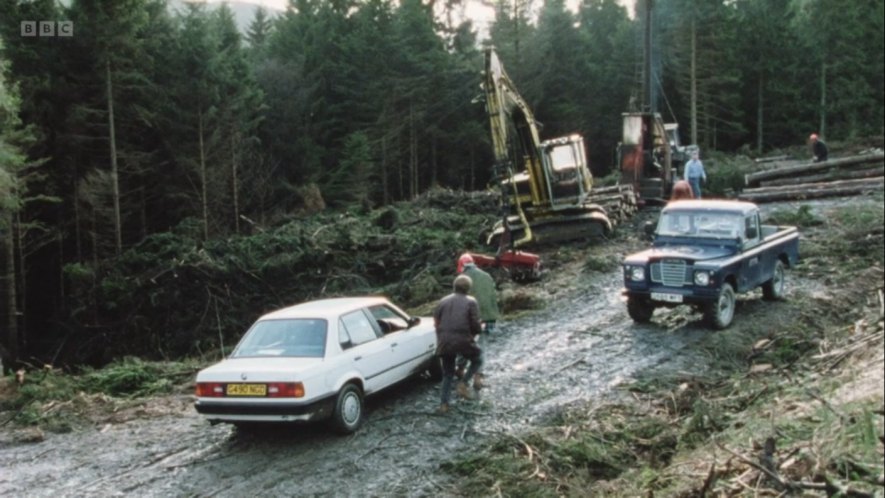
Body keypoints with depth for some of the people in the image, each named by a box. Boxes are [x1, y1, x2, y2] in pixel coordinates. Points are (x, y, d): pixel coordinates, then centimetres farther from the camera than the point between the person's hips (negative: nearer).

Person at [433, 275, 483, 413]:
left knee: (447, 374, 17)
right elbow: (475, 325, -6)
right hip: (463, 341, -4)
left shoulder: (443, 301, 12)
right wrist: (480, 329, 17)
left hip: (444, 343, 4)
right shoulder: (471, 302, 1)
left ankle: (443, 403, 10)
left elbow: (436, 322, 11)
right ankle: (463, 383, 6)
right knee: (477, 359, 23)